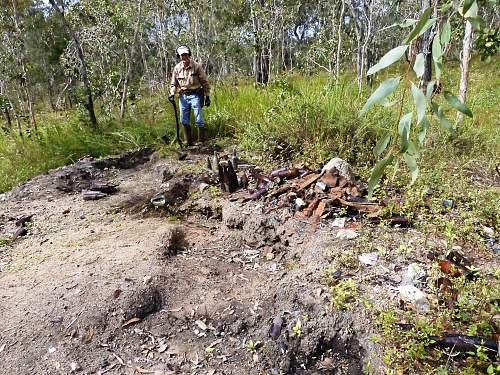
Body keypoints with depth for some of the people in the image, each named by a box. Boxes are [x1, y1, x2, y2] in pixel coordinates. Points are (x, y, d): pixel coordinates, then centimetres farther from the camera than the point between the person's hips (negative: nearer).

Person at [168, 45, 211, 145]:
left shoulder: (197, 66, -6)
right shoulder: (177, 68, 3)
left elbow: (205, 82, -2)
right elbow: (173, 83, 12)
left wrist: (207, 96, -4)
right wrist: (172, 94, -4)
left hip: (195, 95, -4)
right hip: (183, 96, 4)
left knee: (199, 120, -4)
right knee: (184, 121, 7)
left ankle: (202, 142, 7)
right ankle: (189, 143, 19)